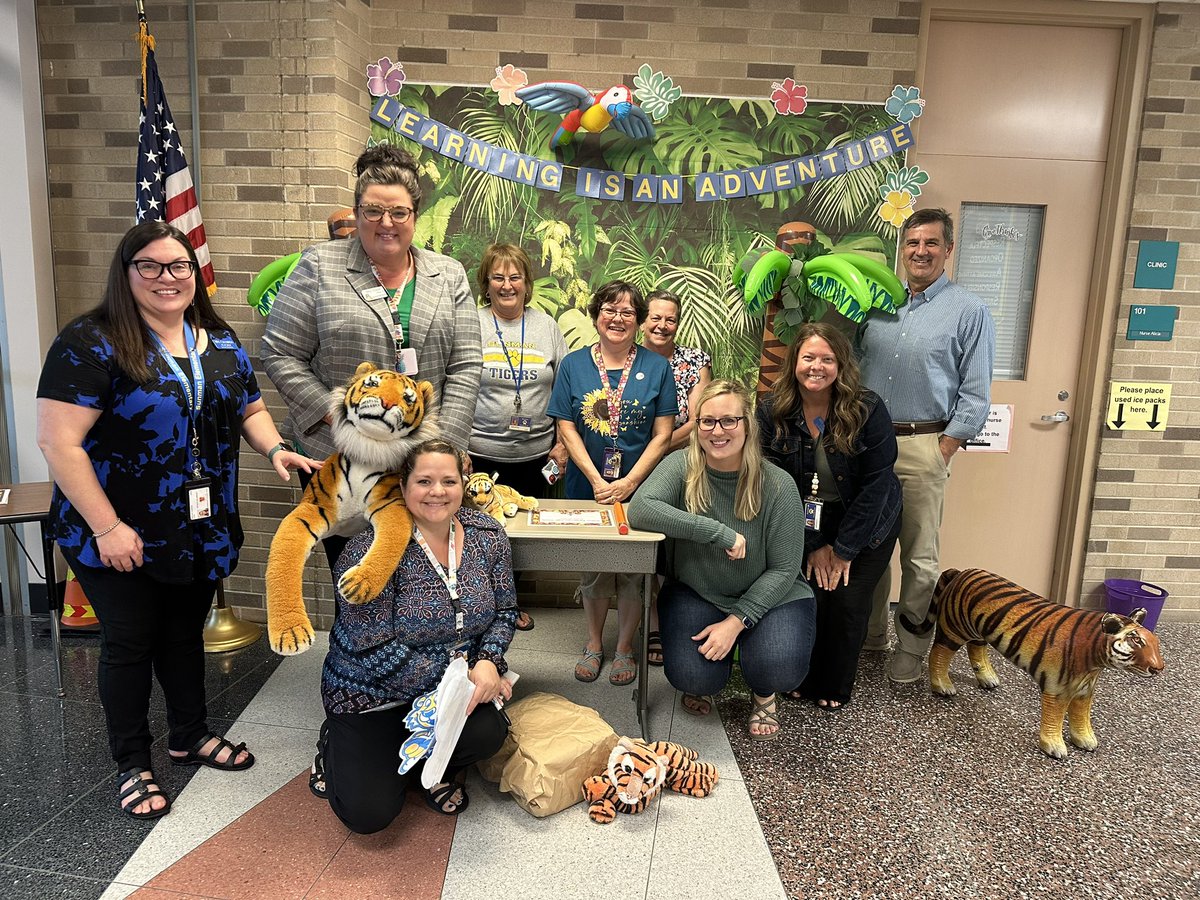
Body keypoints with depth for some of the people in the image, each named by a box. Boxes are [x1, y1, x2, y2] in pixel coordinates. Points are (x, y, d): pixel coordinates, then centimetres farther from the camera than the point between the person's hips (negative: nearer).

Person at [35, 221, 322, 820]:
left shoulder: (221, 343, 5)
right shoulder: (91, 343, -14)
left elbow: (250, 410, 14)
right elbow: (58, 441, -18)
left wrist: (274, 448, -8)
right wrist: (107, 526, -19)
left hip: (200, 532, 5)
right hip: (121, 536, -5)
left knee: (186, 635, 19)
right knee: (129, 643, 9)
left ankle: (190, 737, 39)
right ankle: (132, 765, 28)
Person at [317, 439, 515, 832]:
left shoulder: (488, 535, -7)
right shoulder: (372, 550, -23)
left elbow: (504, 611, 2)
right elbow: (376, 651, -24)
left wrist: (488, 661, -18)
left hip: (456, 682, 4)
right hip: (372, 693, -4)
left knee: (488, 733, -24)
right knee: (369, 813, -10)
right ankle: (335, 743, 23)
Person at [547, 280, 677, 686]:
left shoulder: (656, 367, -1)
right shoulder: (574, 364, 1)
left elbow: (663, 433, -4)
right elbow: (566, 428, -3)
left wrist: (627, 483, -13)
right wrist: (597, 481, -12)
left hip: (639, 489, -1)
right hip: (587, 487, 1)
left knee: (633, 569, 8)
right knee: (591, 567, 12)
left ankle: (625, 646, 27)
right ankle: (594, 643, 31)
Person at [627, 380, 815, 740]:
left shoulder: (778, 485, -16)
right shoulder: (682, 466, -14)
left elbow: (783, 569, -12)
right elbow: (639, 510, -32)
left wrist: (736, 621, -21)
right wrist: (718, 533, -35)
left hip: (768, 596, 0)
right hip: (696, 593, 1)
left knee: (780, 667, -26)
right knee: (691, 676, -21)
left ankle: (764, 693, 14)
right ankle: (701, 686, 19)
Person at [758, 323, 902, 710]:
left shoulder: (868, 410, -18)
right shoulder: (771, 411, -12)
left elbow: (875, 485, -16)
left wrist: (843, 549, -14)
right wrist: (812, 547, -12)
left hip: (864, 526, -1)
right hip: (805, 528, 1)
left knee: (847, 604, -3)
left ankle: (835, 688, 21)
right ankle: (801, 679, 19)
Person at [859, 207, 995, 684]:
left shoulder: (969, 311, -1)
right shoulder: (879, 305, 12)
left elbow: (975, 394, -4)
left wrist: (942, 452, -10)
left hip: (923, 444, -4)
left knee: (919, 555, 2)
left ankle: (911, 647, 18)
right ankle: (870, 633, 27)